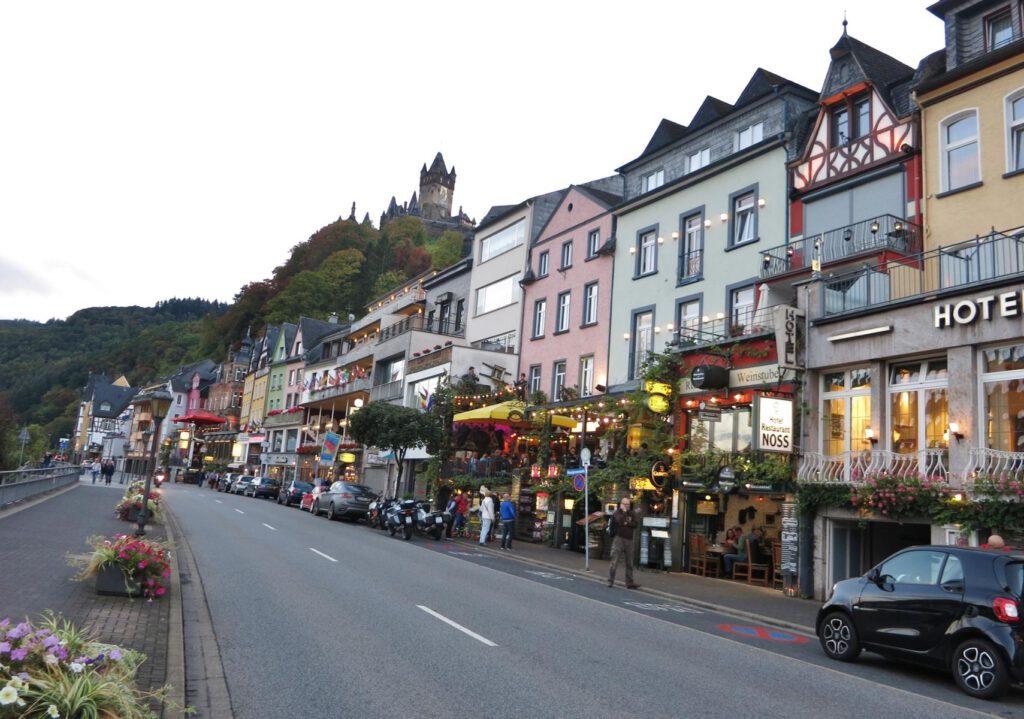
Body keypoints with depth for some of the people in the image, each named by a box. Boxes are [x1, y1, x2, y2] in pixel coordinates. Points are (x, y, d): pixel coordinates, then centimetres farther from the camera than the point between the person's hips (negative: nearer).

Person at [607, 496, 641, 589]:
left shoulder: (633, 513, 11)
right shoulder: (617, 512, -1)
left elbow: (636, 524, -2)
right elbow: (620, 521, -20)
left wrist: (627, 524, -12)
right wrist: (624, 511, -13)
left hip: (629, 539, 4)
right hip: (619, 538, -4)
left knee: (629, 563, 8)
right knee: (614, 561, -6)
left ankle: (629, 583, 13)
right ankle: (610, 581, 1)